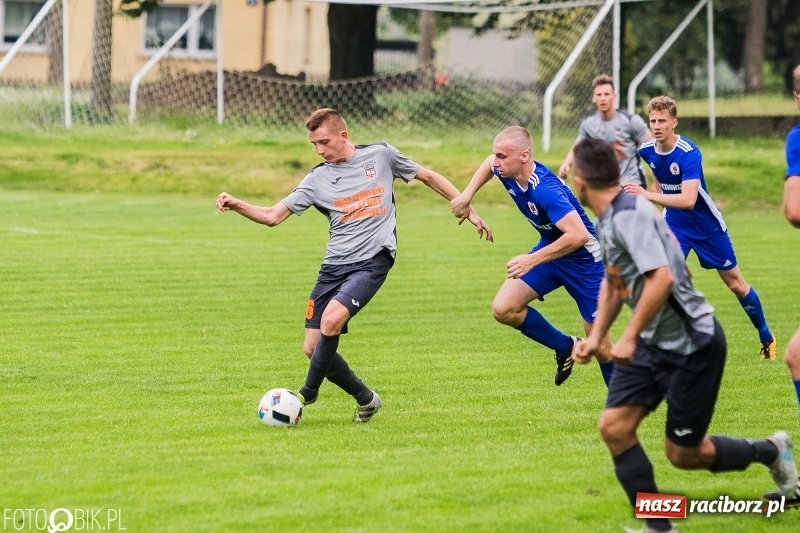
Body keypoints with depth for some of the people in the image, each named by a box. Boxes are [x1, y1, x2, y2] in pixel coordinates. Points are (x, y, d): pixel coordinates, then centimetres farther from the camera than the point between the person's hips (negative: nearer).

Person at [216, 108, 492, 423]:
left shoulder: (381, 155, 3)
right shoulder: (317, 179, 7)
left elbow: (428, 177, 15)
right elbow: (273, 216, 5)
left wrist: (468, 209, 15)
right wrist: (236, 205, -12)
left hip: (372, 260, -5)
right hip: (334, 266, 5)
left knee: (331, 320, -27)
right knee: (313, 348, -3)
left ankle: (308, 393, -8)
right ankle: (365, 399, 18)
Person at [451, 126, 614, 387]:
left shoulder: (545, 190, -36)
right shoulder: (508, 171, -11)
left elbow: (579, 235, -44)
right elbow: (489, 164, 16)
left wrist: (533, 260, -42)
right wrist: (466, 197, 7)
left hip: (583, 259, -8)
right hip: (549, 249, 8)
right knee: (503, 309, -6)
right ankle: (564, 348, 13)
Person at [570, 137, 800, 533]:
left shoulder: (629, 215, -24)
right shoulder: (606, 220, 7)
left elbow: (661, 278, -34)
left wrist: (629, 337, -29)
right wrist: (596, 337, 14)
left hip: (692, 346, -9)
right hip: (652, 343, 9)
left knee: (682, 453, 2)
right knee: (613, 427, -4)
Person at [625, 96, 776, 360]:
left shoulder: (689, 153, -30)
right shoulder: (646, 151, -11)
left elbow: (688, 200, -42)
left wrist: (648, 195, -50)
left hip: (707, 224, -4)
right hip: (674, 224, 4)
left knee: (735, 283, 8)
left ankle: (767, 338, 29)